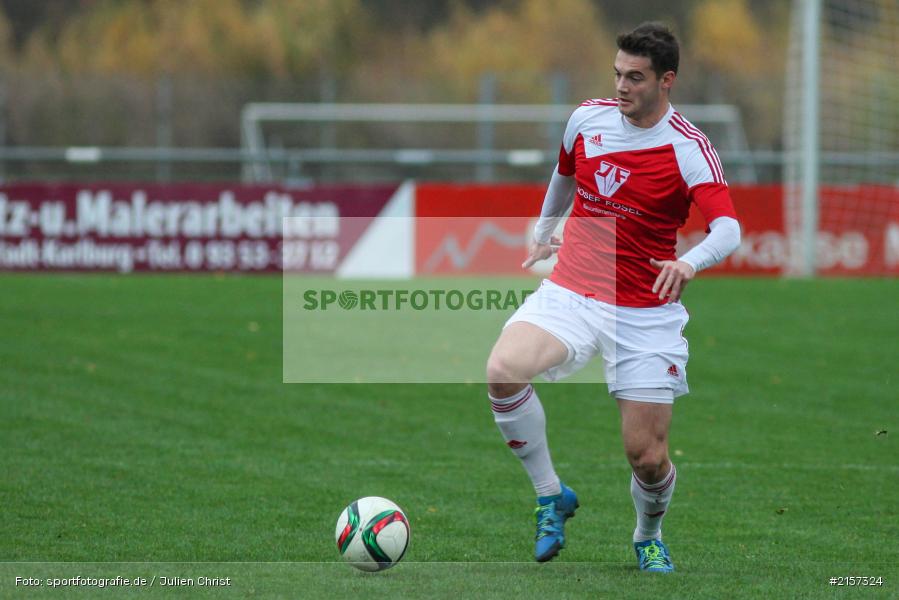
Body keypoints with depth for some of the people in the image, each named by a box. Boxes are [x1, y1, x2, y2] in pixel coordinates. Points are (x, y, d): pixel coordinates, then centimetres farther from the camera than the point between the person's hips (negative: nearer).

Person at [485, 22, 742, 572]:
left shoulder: (690, 150, -13)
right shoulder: (589, 118, 2)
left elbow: (728, 230, -27)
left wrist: (691, 261, -48)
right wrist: (543, 232, 38)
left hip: (646, 313, -3)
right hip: (570, 293, 3)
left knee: (648, 458, -5)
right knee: (504, 371, -27)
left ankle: (649, 537, 31)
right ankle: (552, 496, -6)